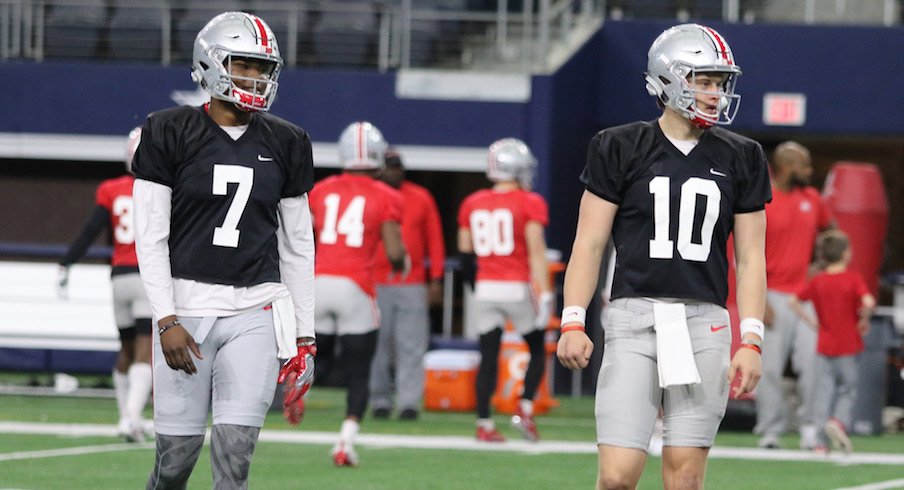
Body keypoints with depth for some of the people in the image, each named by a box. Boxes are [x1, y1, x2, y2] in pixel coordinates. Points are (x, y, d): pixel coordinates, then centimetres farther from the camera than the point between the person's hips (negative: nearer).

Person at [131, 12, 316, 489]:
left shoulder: (284, 144, 9)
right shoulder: (170, 133, -1)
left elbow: (297, 245, 13)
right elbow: (150, 236, -3)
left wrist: (303, 336, 11)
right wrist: (166, 320, -11)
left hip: (256, 312, 2)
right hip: (186, 308, -2)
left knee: (235, 451, -9)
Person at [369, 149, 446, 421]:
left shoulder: (421, 199, 6)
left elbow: (434, 240, 9)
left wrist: (435, 280, 4)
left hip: (412, 284, 0)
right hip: (376, 284, 0)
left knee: (411, 345, -7)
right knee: (378, 345, 2)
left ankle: (409, 401, -9)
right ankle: (380, 401, 10)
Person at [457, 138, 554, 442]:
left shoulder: (472, 204, 6)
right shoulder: (530, 204, -7)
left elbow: (465, 248, 10)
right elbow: (536, 251, -14)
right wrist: (544, 293, -15)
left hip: (485, 290, 4)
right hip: (518, 288, -4)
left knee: (488, 357, 7)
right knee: (538, 350, 14)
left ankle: (484, 423, 4)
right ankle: (525, 408, -1)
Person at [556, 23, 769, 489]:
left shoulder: (740, 160, 10)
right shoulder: (621, 149, 3)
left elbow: (750, 258, 10)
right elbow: (589, 243, 4)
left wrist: (751, 341, 1)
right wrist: (573, 323, -6)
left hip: (704, 326, 2)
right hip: (634, 318, -2)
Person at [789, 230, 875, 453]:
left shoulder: (817, 281, 2)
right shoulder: (853, 279, -10)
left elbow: (794, 301, 3)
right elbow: (869, 302, -24)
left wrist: (811, 321, 7)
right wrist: (864, 320, -7)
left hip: (824, 346, 3)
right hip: (848, 346, -3)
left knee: (824, 391, 6)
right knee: (848, 389, 10)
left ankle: (820, 442, 0)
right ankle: (839, 421, -16)